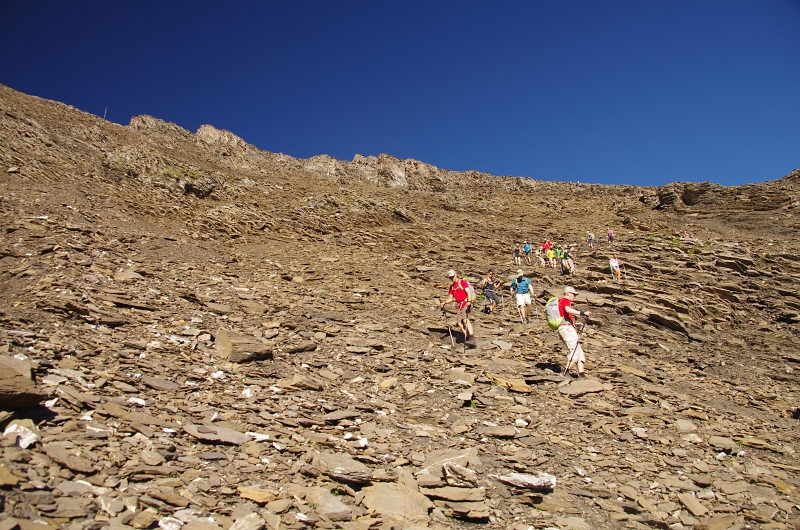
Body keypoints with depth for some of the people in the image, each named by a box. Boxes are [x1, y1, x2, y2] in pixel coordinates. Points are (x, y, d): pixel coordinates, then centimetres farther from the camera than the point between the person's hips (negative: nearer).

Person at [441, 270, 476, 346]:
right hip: (460, 306, 8)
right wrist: (445, 302, -1)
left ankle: (472, 339, -35)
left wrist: (469, 301, -28)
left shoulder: (462, 282, -1)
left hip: (466, 304, -8)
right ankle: (468, 337, 6)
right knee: (460, 323, -1)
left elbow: (468, 292, -12)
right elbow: (451, 298, 18)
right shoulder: (452, 287, 19)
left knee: (465, 320, -25)